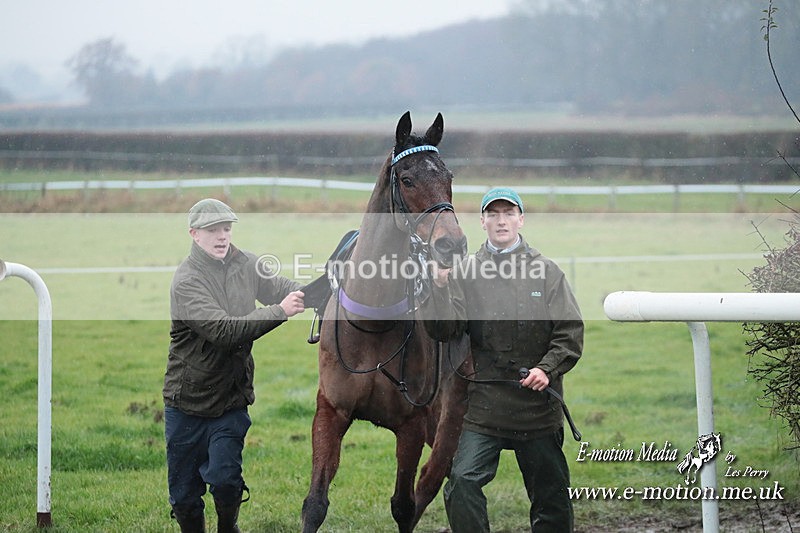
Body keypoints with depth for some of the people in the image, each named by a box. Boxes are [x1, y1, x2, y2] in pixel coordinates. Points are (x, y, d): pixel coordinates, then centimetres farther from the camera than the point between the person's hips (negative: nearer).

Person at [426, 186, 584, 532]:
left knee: (551, 497, 8)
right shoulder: (465, 273, 3)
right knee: (462, 483, -16)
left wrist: (548, 368, -13)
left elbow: (571, 333, 2)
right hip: (484, 407, -1)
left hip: (539, 406, 1)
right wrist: (441, 286, -21)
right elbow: (445, 330, -7)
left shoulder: (547, 272, 5)